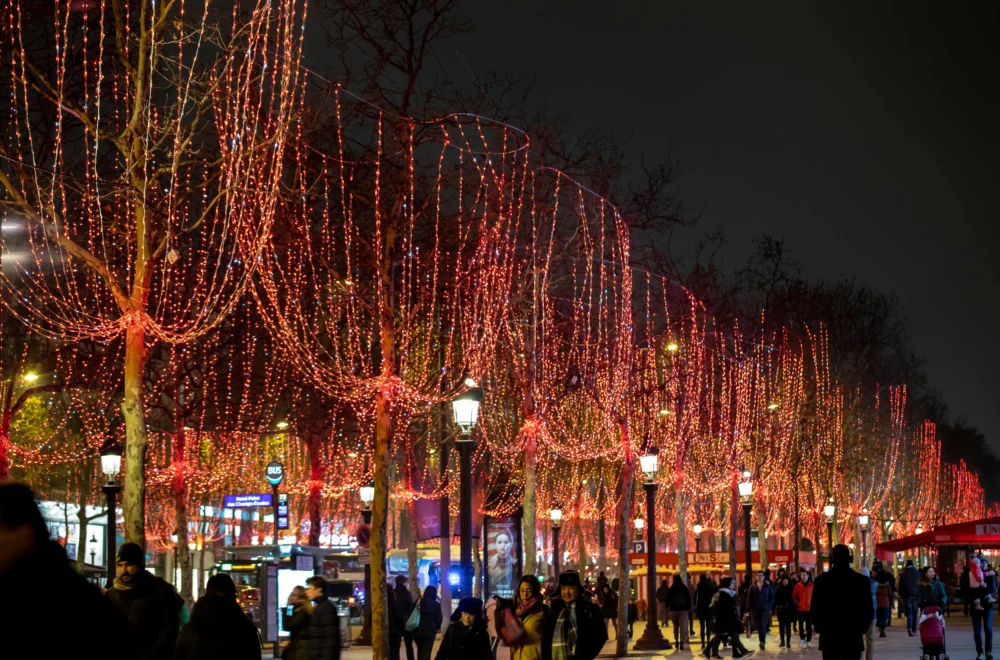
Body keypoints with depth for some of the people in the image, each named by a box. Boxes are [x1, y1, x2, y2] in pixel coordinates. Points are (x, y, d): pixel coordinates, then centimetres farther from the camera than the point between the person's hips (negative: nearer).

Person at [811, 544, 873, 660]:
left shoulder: (822, 580, -5)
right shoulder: (861, 580, -4)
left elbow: (814, 609, -2)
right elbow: (868, 609, -1)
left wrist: (819, 628, 13)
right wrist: (861, 628, 13)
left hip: (829, 637, 0)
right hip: (853, 637, 0)